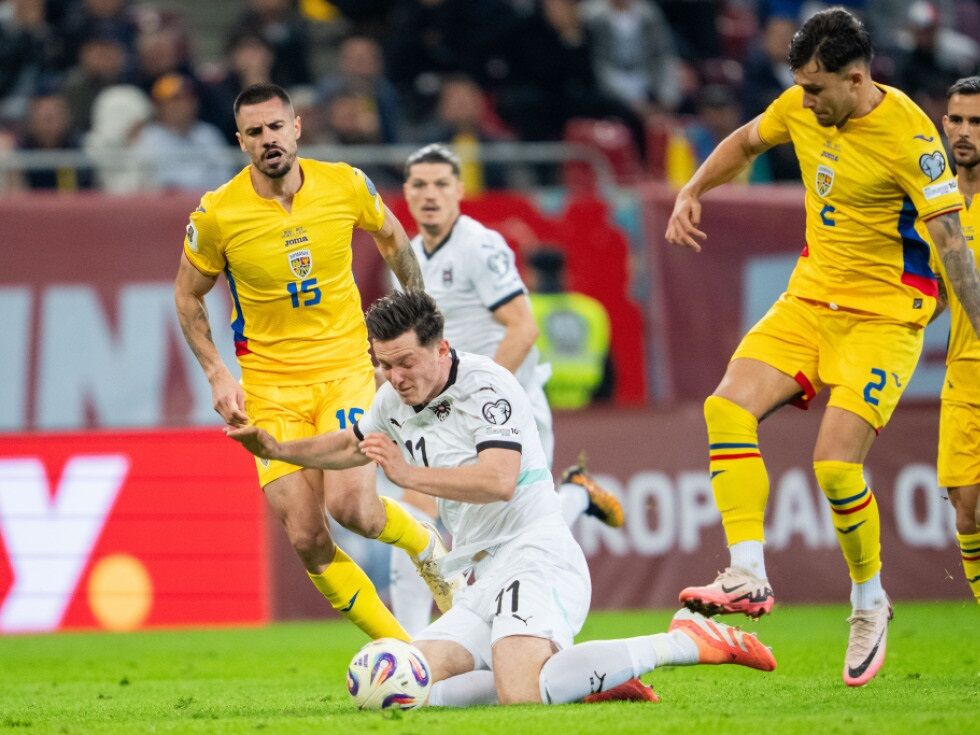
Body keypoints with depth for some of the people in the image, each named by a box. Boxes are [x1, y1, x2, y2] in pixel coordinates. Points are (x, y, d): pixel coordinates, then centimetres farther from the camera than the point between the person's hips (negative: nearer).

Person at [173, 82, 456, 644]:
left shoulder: (345, 186, -7)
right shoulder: (218, 214, -10)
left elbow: (392, 237, 15)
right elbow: (189, 295, 6)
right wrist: (217, 374, -3)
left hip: (345, 368, 0)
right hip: (270, 384, 1)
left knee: (350, 506, -22)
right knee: (307, 539, -9)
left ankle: (424, 544, 13)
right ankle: (402, 651, 6)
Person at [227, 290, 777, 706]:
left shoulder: (487, 386, -11)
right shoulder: (396, 401, 15)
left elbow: (499, 481, -26)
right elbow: (352, 446, 37)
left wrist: (409, 474, -26)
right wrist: (277, 449, 26)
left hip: (535, 557, -9)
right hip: (487, 581, 9)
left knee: (520, 696, -33)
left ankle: (685, 643, -18)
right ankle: (587, 677, -2)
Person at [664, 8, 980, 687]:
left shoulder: (908, 135, -20)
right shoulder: (802, 107, 0)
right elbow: (747, 141, 22)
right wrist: (693, 191, 9)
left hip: (884, 313, -7)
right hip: (811, 298, 7)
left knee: (836, 462, -18)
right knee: (728, 408, -14)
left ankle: (870, 601, 5)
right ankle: (749, 577, -15)